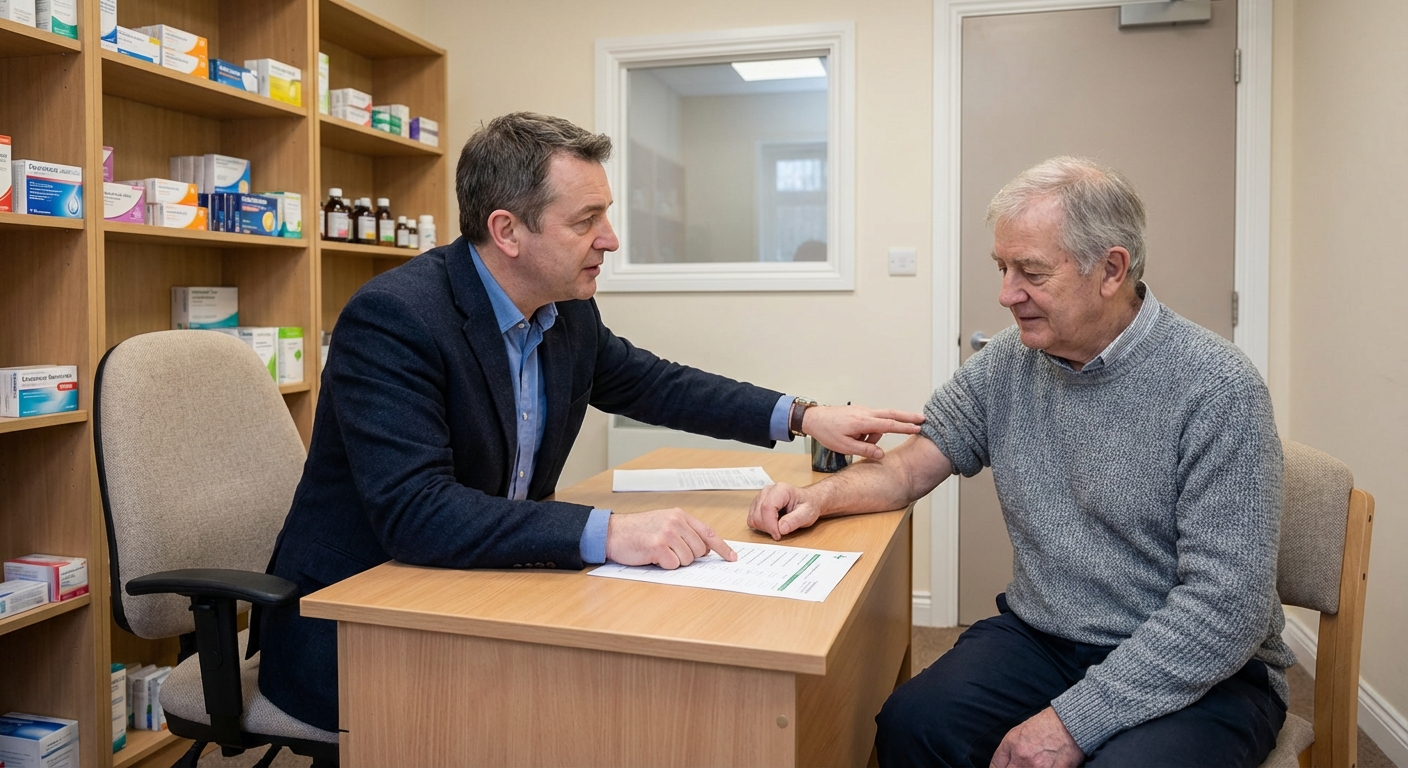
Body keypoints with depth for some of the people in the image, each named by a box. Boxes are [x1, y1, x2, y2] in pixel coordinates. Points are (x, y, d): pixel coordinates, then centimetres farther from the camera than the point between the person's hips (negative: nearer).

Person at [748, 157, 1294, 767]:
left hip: (1199, 671, -3)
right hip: (1040, 640, 4)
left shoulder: (1218, 390, -16)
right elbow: (915, 463, 8)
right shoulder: (1008, 363, 2)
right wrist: (822, 496, -14)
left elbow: (1227, 606, -19)